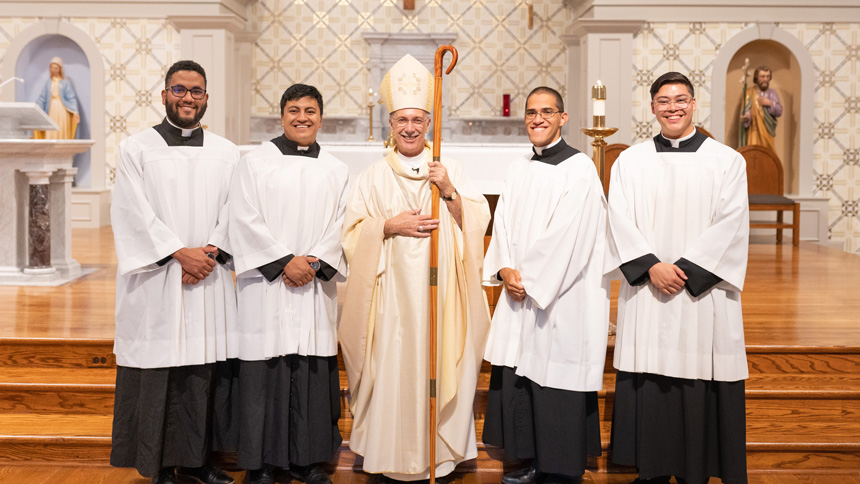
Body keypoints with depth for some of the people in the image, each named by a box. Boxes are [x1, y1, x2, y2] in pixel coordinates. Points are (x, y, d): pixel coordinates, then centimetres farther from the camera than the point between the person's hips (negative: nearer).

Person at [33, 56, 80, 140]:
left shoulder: (65, 82, 2)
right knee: (50, 135, -4)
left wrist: (75, 111, -15)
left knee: (62, 134, -7)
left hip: (62, 110, -3)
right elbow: (42, 98, 13)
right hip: (51, 110, 3)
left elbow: (72, 97, -4)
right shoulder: (48, 83, 13)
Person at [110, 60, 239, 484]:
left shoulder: (227, 154, 12)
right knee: (159, 378, 0)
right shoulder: (136, 149, 4)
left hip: (210, 280, 3)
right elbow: (136, 214, -5)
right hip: (156, 282, -2)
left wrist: (211, 254, -11)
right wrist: (181, 253, -13)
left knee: (207, 374, 3)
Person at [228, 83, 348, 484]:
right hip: (267, 285, -3)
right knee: (266, 372, -2)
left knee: (314, 371, 4)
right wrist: (285, 261, -11)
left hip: (316, 287, 3)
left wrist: (316, 264, -9)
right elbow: (246, 222, -4)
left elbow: (339, 226, 6)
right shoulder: (255, 163, 4)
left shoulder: (336, 171, 13)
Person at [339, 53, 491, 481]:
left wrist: (449, 192, -11)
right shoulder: (374, 176, 9)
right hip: (391, 289, 0)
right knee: (391, 367, -2)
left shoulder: (450, 170, 9)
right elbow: (353, 232, 4)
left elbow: (476, 222, 3)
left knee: (438, 364, 0)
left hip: (438, 288, 1)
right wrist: (390, 225, -11)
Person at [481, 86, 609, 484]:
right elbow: (503, 223, 10)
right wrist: (506, 269, -6)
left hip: (562, 297, -7)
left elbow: (568, 234, -15)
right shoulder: (518, 170, 14)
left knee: (554, 378, -1)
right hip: (519, 292, 7)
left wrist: (528, 277, -12)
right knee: (515, 377, 9)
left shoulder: (579, 168, -8)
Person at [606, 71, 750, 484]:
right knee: (649, 388, 3)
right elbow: (621, 220, 1)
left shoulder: (726, 160, 5)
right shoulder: (630, 161, 9)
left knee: (699, 387, 1)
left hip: (703, 293, -1)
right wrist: (652, 266, -13)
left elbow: (730, 224, -3)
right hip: (646, 294, 1)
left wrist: (687, 269, -12)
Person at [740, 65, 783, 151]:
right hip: (754, 132, -3)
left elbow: (779, 112, 3)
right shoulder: (750, 93, 2)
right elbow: (747, 110, -6)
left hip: (767, 131, 3)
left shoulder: (772, 93, 9)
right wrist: (746, 116, -28)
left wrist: (770, 103, -12)